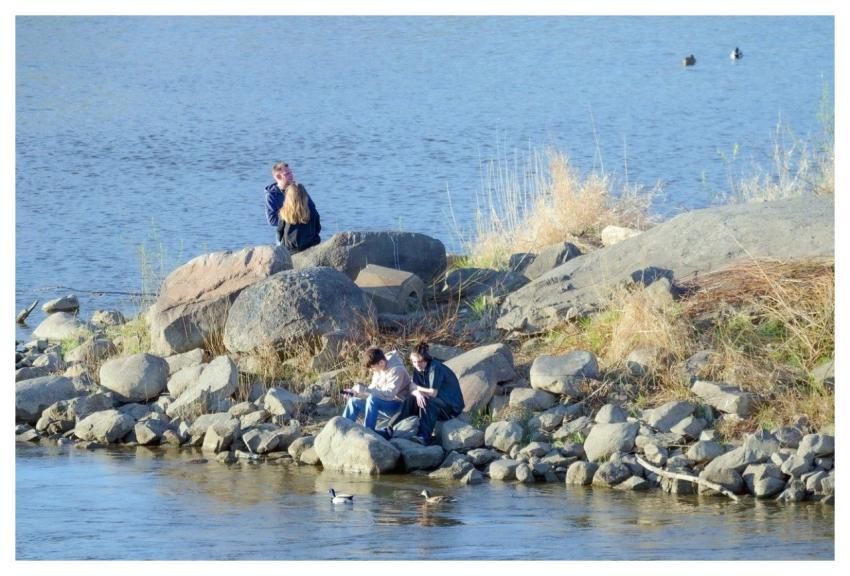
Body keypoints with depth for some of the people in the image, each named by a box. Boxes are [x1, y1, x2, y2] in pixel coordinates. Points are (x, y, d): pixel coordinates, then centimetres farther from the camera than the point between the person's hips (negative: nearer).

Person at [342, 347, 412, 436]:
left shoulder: (397, 370, -23)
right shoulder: (379, 369, 2)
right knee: (353, 401, 4)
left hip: (399, 406, -9)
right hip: (383, 403, 9)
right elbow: (374, 390, 7)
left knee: (373, 399, -34)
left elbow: (389, 393, -33)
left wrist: (365, 390, -34)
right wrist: (359, 393, -12)